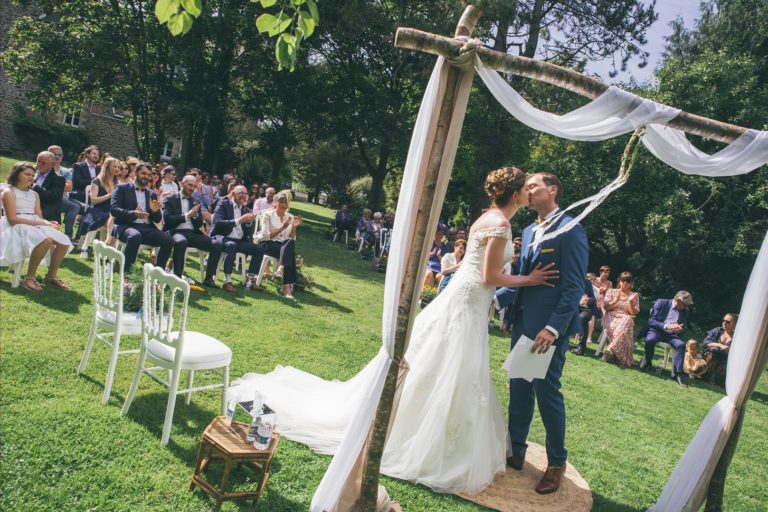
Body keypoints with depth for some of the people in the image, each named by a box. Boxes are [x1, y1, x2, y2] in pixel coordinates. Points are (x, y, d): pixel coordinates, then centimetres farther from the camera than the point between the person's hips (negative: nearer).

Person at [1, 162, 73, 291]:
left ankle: (51, 276, 3)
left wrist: (47, 223, -12)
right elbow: (12, 219, -13)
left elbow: (39, 217, 12)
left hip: (35, 226, 7)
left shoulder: (34, 194, 20)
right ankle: (29, 278, -24)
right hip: (17, 227, -7)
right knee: (46, 240, -36)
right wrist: (40, 223, -19)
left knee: (64, 242, -14)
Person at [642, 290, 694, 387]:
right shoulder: (661, 303, -3)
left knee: (681, 344, -29)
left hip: (672, 334, 3)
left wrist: (680, 329, -9)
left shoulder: (685, 311, 9)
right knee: (650, 339, -36)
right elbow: (651, 321, -9)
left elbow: (683, 328, 17)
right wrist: (667, 326, -22)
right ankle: (648, 365, -12)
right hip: (657, 330, -3)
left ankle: (677, 374, -25)